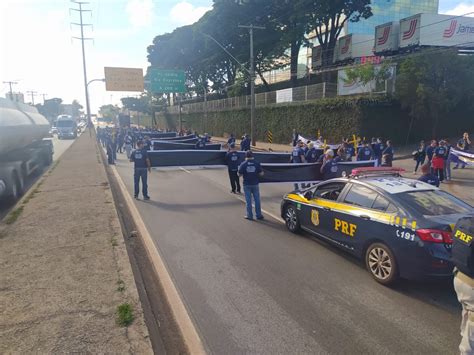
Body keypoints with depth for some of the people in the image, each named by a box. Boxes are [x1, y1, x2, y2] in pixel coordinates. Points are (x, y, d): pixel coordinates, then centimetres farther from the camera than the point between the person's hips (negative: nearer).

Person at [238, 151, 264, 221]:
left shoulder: (243, 164, -8)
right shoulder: (257, 164, -4)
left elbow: (239, 174, -7)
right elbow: (261, 174, -3)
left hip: (247, 185, -1)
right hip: (255, 184, 1)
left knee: (248, 200, 6)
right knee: (257, 200, 10)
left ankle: (249, 215, 9)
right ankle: (258, 215, 15)